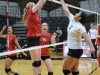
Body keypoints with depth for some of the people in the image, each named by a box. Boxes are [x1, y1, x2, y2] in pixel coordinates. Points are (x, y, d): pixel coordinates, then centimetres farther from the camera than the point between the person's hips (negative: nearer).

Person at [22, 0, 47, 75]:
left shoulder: (35, 13, 14)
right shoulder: (31, 12, -6)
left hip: (37, 39, 9)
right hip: (32, 39, -9)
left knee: (38, 61, 9)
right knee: (35, 62, -7)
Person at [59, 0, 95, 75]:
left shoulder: (80, 26, -17)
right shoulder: (72, 20, 5)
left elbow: (86, 37, -30)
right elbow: (66, 9, 14)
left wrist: (92, 47, -44)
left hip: (76, 50, -8)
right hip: (73, 49, 8)